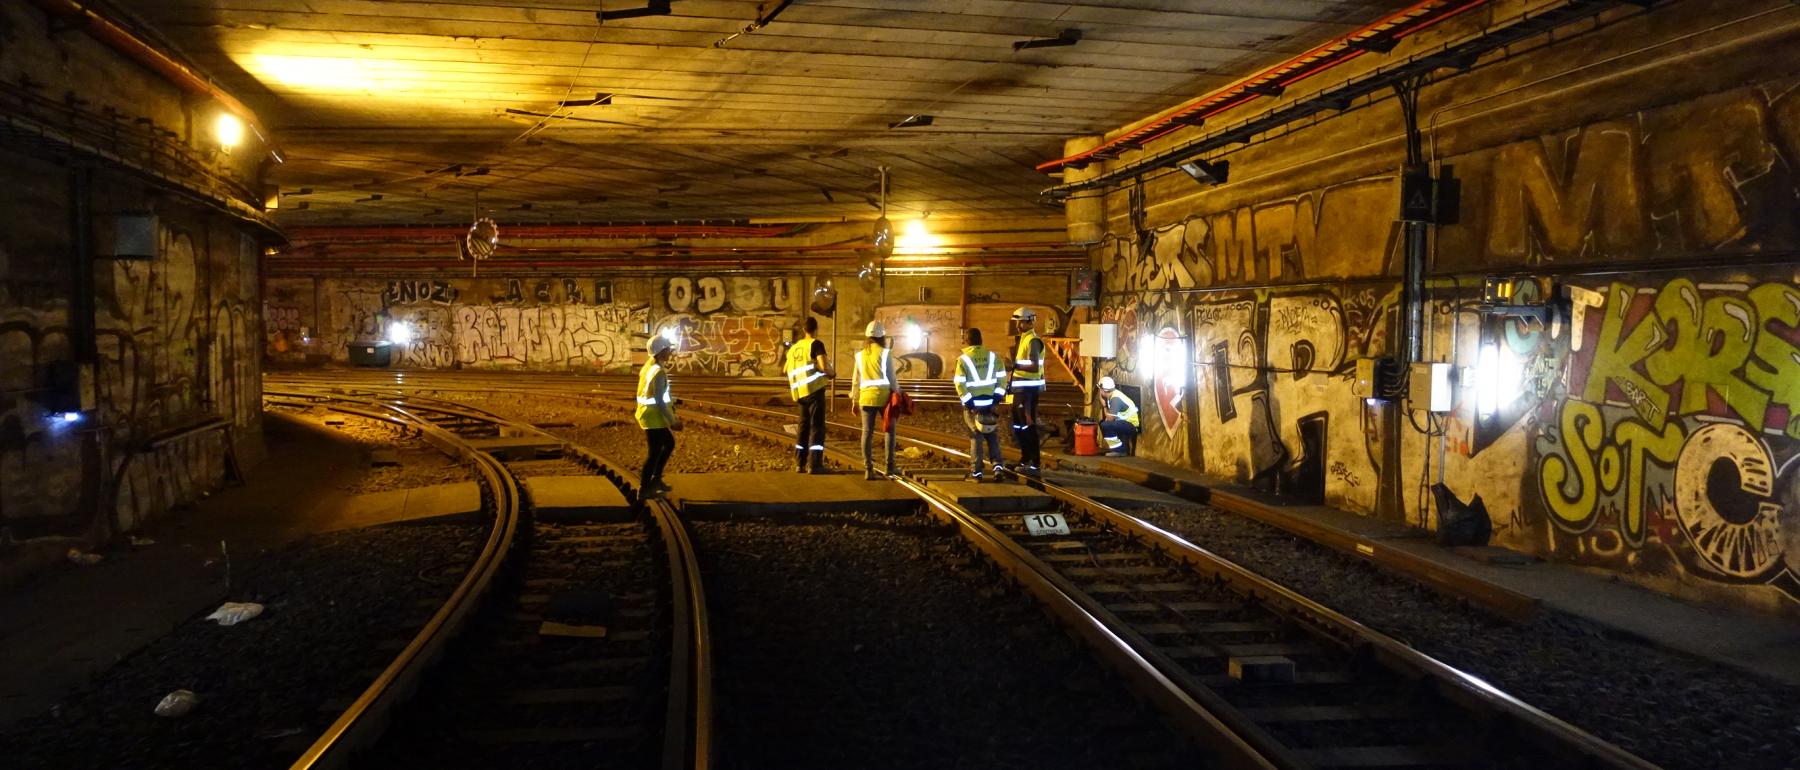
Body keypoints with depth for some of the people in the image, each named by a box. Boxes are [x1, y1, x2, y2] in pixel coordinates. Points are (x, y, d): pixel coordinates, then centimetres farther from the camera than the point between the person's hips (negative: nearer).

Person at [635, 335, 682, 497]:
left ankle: (656, 479, 27)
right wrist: (672, 421, -20)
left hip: (650, 414, 10)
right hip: (654, 417, -10)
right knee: (654, 452, 0)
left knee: (669, 443, 21)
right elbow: (659, 401, -24)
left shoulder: (650, 366, 9)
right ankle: (645, 489, 8)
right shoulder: (659, 372, -22)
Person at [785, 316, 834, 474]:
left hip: (800, 392, 6)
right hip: (815, 390, -6)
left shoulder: (794, 348, 15)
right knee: (817, 427, -4)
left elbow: (788, 370, 23)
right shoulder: (816, 344, -5)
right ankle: (815, 464, -8)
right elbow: (823, 366, -18)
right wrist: (832, 374, 3)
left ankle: (799, 464, 13)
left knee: (804, 426, 14)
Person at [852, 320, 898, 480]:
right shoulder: (884, 353, -5)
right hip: (883, 395, -3)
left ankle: (868, 469, -1)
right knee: (889, 430, 10)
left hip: (866, 397, 3)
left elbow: (856, 379, 10)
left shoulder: (861, 354, 8)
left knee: (867, 432, 3)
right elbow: (891, 377, -6)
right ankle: (890, 466, 8)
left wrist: (855, 400, 15)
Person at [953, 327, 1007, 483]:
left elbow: (960, 385, -13)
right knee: (993, 436, 14)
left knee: (976, 438, 7)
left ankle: (977, 471, 7)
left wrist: (968, 402, -8)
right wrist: (996, 398, 3)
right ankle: (997, 467, 2)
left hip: (972, 404, -2)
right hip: (989, 403, 2)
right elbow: (1002, 380, 1)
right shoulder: (993, 356, 1)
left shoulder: (963, 359, -8)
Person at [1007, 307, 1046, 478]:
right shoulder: (1024, 339, 15)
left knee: (1028, 426, -8)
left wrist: (1014, 365, -30)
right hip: (1021, 388, 10)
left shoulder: (1033, 341, -16)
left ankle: (1035, 465, -6)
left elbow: (1035, 367, -26)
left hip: (1029, 390, -10)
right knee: (1018, 425, 18)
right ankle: (1025, 460, 29)